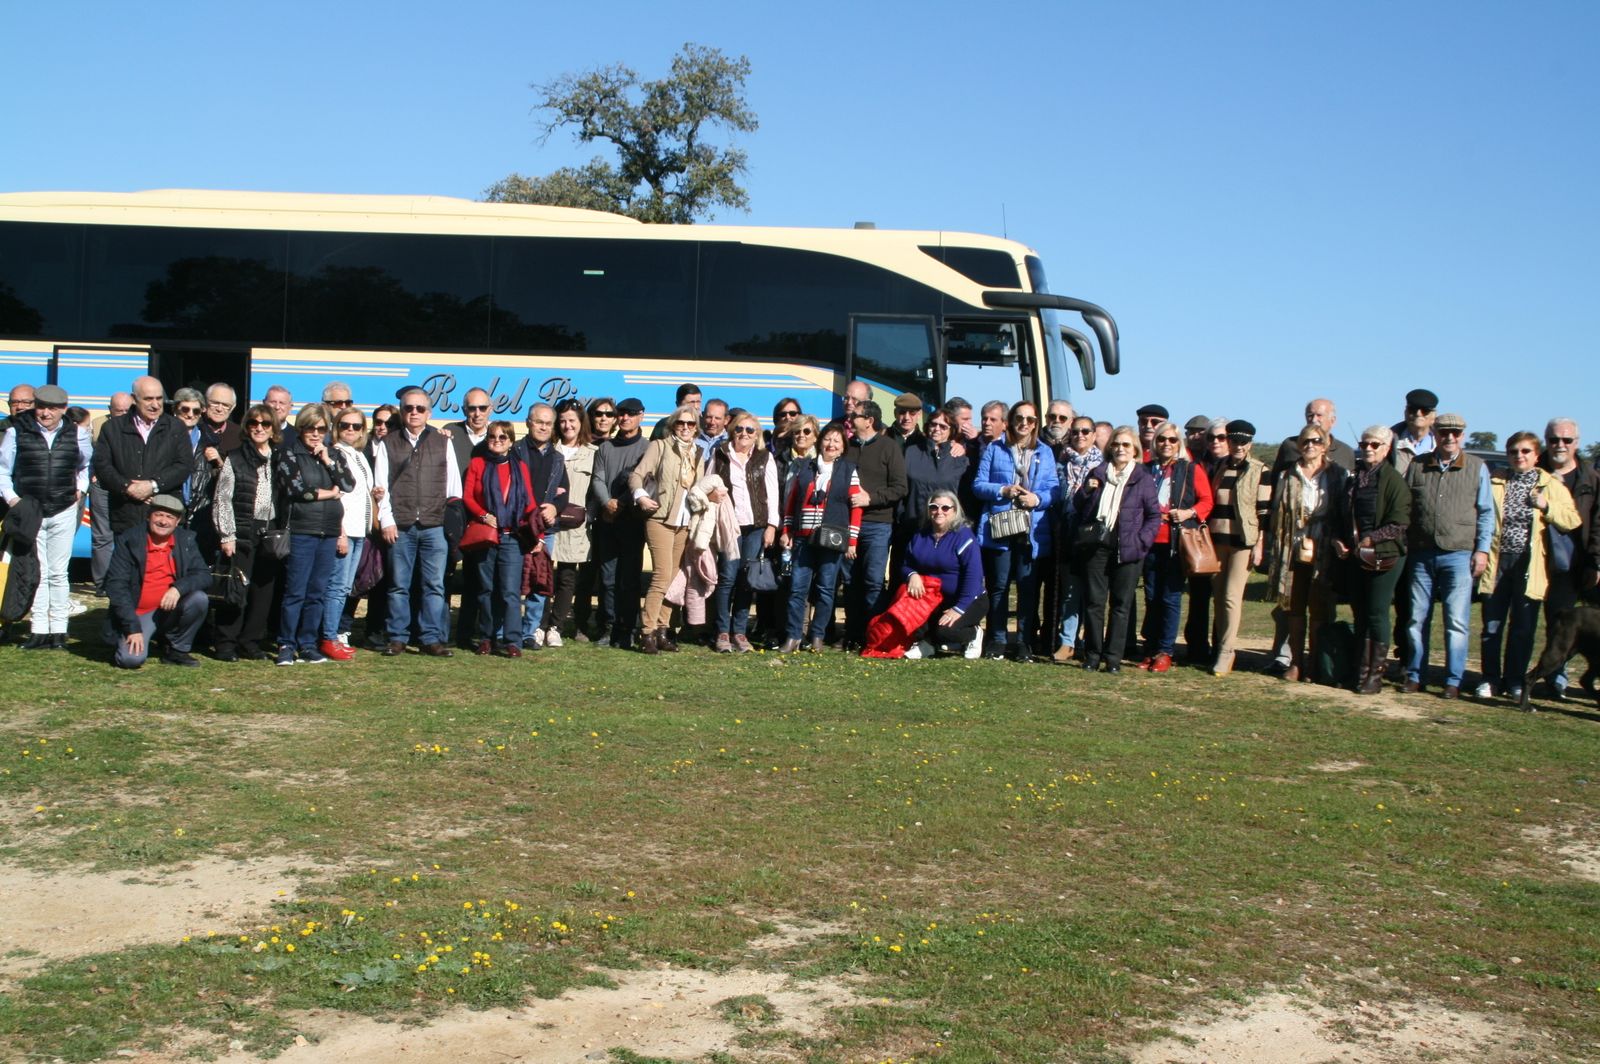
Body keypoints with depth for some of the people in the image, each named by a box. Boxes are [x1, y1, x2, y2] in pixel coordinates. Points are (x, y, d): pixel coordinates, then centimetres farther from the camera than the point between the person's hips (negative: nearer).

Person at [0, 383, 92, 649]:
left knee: (58, 572, 4)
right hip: (29, 512, -1)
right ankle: (40, 630, 3)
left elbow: (88, 464, 21)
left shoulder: (76, 434, 4)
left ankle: (58, 630, 9)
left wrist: (81, 488, 9)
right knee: (36, 572, -1)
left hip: (64, 512, 1)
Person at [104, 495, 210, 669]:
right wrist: (133, 628, -19)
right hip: (138, 614, -3)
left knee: (198, 599, -25)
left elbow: (204, 575, -5)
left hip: (170, 610, 3)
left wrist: (178, 588, -27)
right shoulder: (129, 540, -7)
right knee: (131, 659, -26)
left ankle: (177, 651, -4)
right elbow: (116, 585, -11)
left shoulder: (185, 540, 2)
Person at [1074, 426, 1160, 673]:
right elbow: (1078, 507, 14)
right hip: (1096, 545, 2)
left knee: (1121, 604, 1)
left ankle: (1113, 658, 5)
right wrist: (1085, 490, -6)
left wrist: (1141, 540, -9)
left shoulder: (1143, 479, 5)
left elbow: (1154, 515, 3)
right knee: (1093, 601, 1)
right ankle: (1092, 655, 8)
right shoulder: (1098, 473, 13)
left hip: (1126, 549, -2)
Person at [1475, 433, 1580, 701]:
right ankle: (1490, 679, 13)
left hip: (1529, 564, 0)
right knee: (1492, 625, 3)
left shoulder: (1551, 485, 5)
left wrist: (1547, 506, -13)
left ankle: (1515, 681, 16)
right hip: (1498, 561, 1)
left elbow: (1573, 521, 1)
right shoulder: (1495, 482, 7)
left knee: (1523, 627, 5)